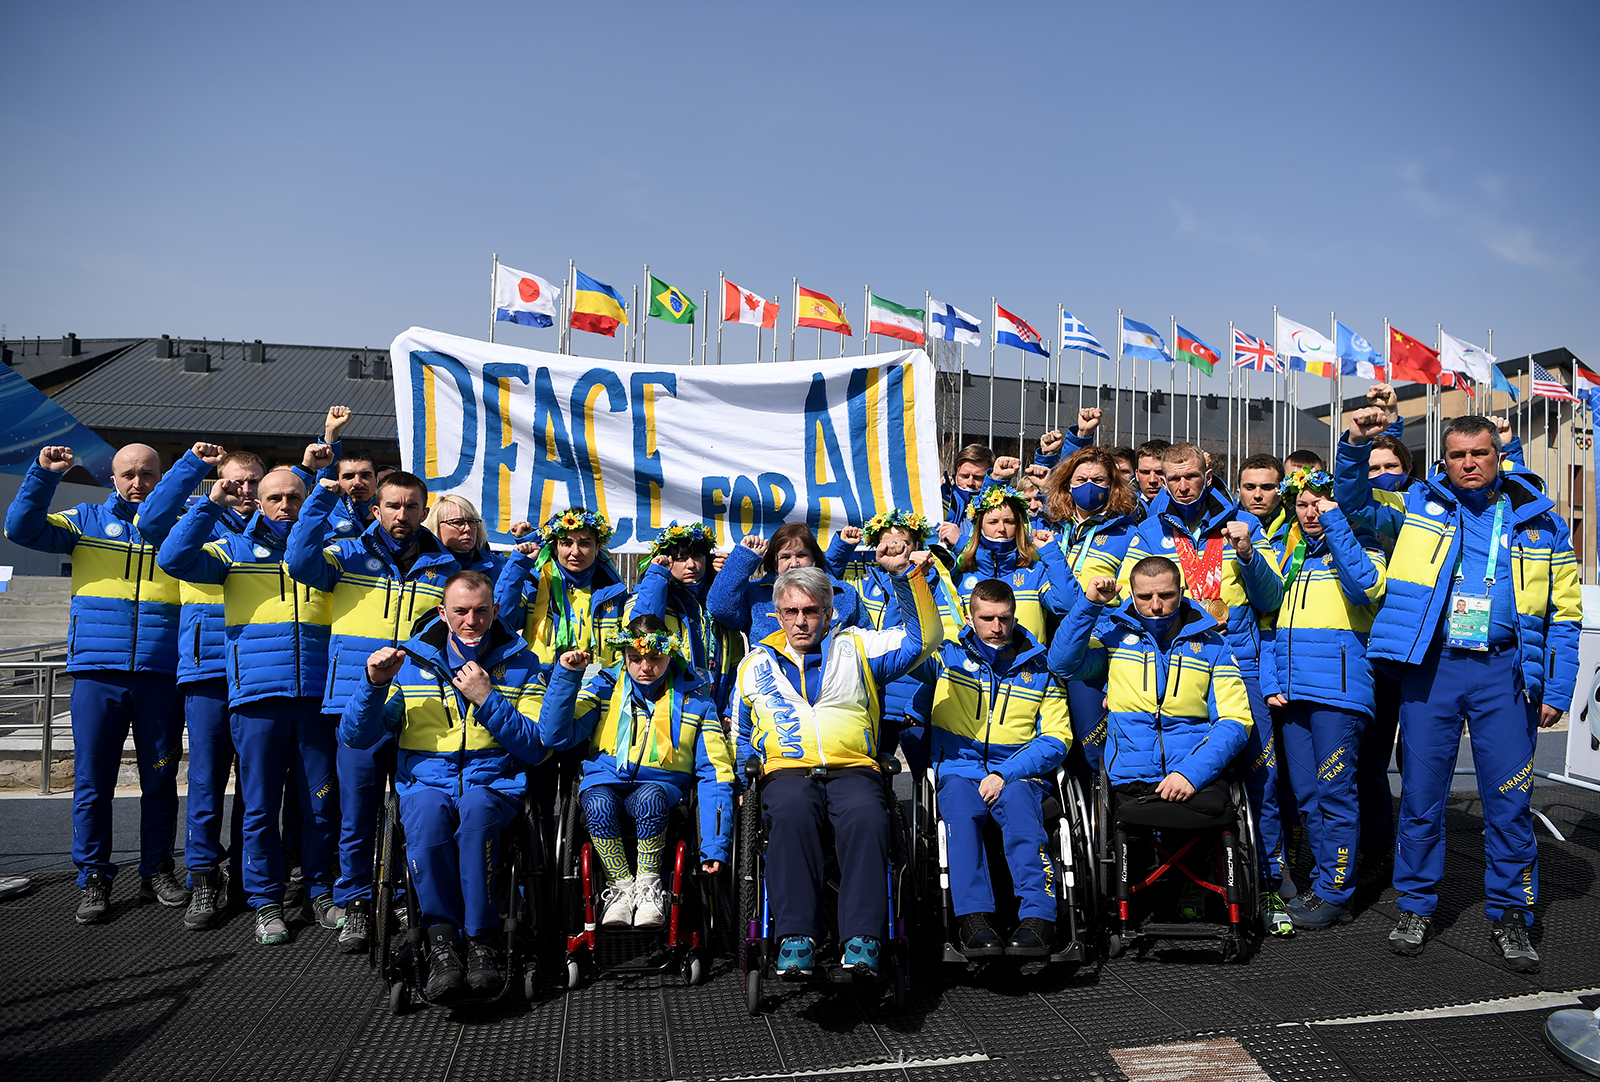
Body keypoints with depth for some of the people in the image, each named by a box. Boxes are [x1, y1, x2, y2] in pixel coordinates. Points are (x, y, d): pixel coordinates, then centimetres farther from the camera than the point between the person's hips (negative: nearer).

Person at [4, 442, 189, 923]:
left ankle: (156, 873, 21)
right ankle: (93, 879, 15)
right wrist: (44, 473, -11)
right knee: (92, 780, 2)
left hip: (161, 675, 1)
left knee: (160, 779, 8)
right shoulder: (86, 521, 10)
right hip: (97, 672, 0)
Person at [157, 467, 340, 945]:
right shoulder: (235, 548, 11)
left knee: (321, 802, 7)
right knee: (261, 805, 4)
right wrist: (211, 505, -7)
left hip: (317, 694, 1)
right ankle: (266, 903, 17)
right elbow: (174, 559, -4)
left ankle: (321, 892, 22)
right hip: (256, 696, -1)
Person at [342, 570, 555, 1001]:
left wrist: (487, 699, -12)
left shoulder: (521, 664, 9)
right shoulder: (410, 661, 11)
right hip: (425, 782, 1)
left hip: (494, 784, -1)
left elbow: (538, 747, -2)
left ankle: (480, 940, -27)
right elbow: (355, 737, 5)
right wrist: (374, 683, -12)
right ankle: (440, 939, -26)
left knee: (476, 809, -36)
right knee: (428, 813, -35)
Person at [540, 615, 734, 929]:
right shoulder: (603, 686, 6)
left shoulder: (694, 698, 3)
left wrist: (715, 846, -10)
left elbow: (715, 773, 0)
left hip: (661, 788, -1)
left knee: (649, 798, -35)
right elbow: (557, 735, -5)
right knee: (598, 804, -34)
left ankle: (648, 885, -14)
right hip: (604, 782, 1)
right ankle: (621, 886, -13)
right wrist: (566, 676, -15)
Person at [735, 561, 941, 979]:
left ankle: (862, 938, -34)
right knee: (791, 812, -36)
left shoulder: (856, 648, 18)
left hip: (853, 768, 0)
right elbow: (739, 735, 31)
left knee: (865, 816, -35)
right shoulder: (757, 663, 23)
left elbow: (923, 639, 10)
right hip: (787, 772, 0)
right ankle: (796, 936, -36)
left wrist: (912, 579, -1)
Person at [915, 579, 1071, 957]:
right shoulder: (946, 656, 13)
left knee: (1017, 800, -34)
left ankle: (1037, 918, -42)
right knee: (959, 799, -34)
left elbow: (1056, 738, 6)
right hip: (959, 770, 0)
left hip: (1018, 774, 0)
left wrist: (1005, 774, -9)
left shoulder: (1040, 668, 13)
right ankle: (975, 918, -41)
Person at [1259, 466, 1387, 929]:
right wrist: (1271, 683, 8)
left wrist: (1336, 523, -15)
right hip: (1292, 692, 6)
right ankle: (1325, 882, 20)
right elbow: (1272, 625, 20)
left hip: (1338, 687, -6)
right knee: (1307, 795, 9)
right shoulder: (1290, 558, 21)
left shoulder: (1357, 546, 5)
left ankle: (1333, 893, 4)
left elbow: (1366, 586, -19)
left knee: (1334, 792, -5)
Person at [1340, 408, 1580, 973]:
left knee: (1509, 798, 2)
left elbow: (1564, 611, 9)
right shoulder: (1421, 503, 10)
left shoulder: (1541, 522, 9)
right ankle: (1416, 905, 19)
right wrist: (1357, 444, -7)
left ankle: (1509, 915, 18)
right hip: (1431, 668, 0)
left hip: (1505, 672, 0)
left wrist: (1557, 689, 2)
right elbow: (1356, 501, 11)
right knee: (1420, 792, 5)